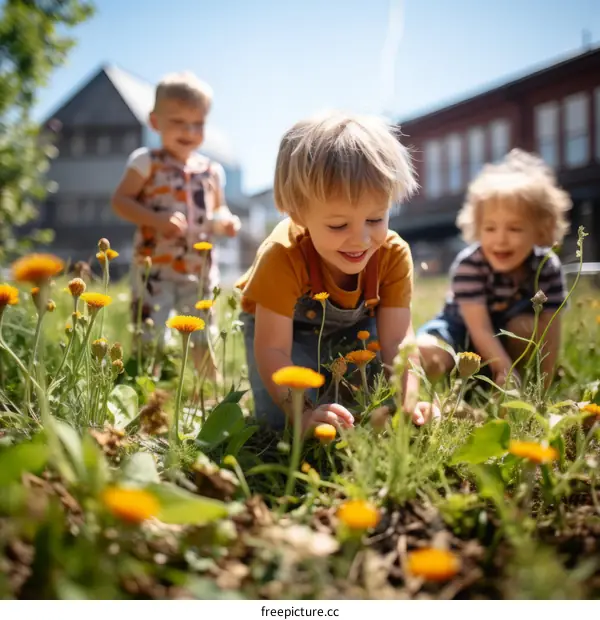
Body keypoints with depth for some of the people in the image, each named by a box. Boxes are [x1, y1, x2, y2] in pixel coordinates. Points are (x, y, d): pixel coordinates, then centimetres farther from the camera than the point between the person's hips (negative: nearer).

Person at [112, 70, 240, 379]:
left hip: (201, 270, 4)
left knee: (202, 342, 15)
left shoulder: (211, 171, 8)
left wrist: (227, 221, -5)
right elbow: (120, 200, -8)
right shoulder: (147, 162, -5)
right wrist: (158, 220, -22)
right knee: (150, 339, -2)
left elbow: (219, 210, 19)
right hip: (155, 267, -4)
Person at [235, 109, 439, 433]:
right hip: (282, 325, -3)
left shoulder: (394, 254, -29)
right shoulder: (283, 257, -40)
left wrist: (408, 403, -44)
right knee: (282, 420, -21)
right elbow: (272, 349, -37)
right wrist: (303, 413, -49)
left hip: (352, 328, 3)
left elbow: (397, 339, -29)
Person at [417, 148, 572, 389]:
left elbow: (551, 332, -17)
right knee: (424, 353, -32)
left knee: (528, 327, -31)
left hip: (509, 333, 3)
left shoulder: (548, 268, -19)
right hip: (463, 330, -3)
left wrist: (544, 383, -21)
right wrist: (508, 374, -36)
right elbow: (480, 329, -30)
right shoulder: (468, 264, -29)